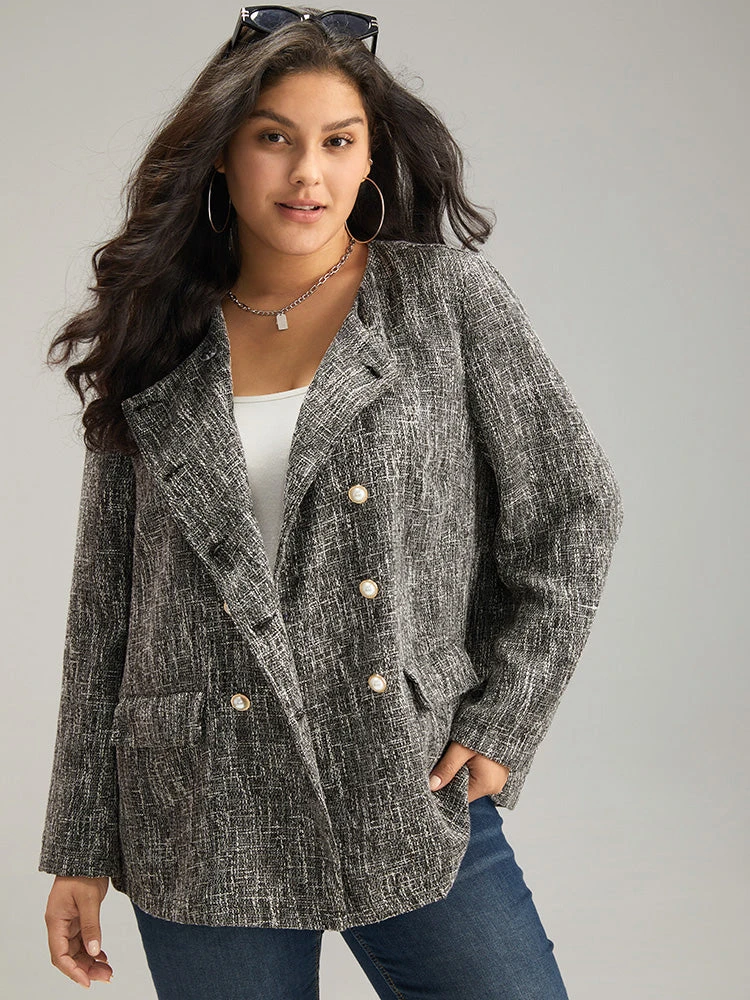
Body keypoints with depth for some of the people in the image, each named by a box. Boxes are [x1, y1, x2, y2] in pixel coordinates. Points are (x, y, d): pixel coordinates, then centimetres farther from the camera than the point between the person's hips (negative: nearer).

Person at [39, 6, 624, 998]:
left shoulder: (450, 297, 0)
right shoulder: (155, 352, 5)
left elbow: (573, 510, 3)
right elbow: (106, 606, 6)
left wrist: (503, 725, -2)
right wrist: (81, 849, 6)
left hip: (416, 808, -1)